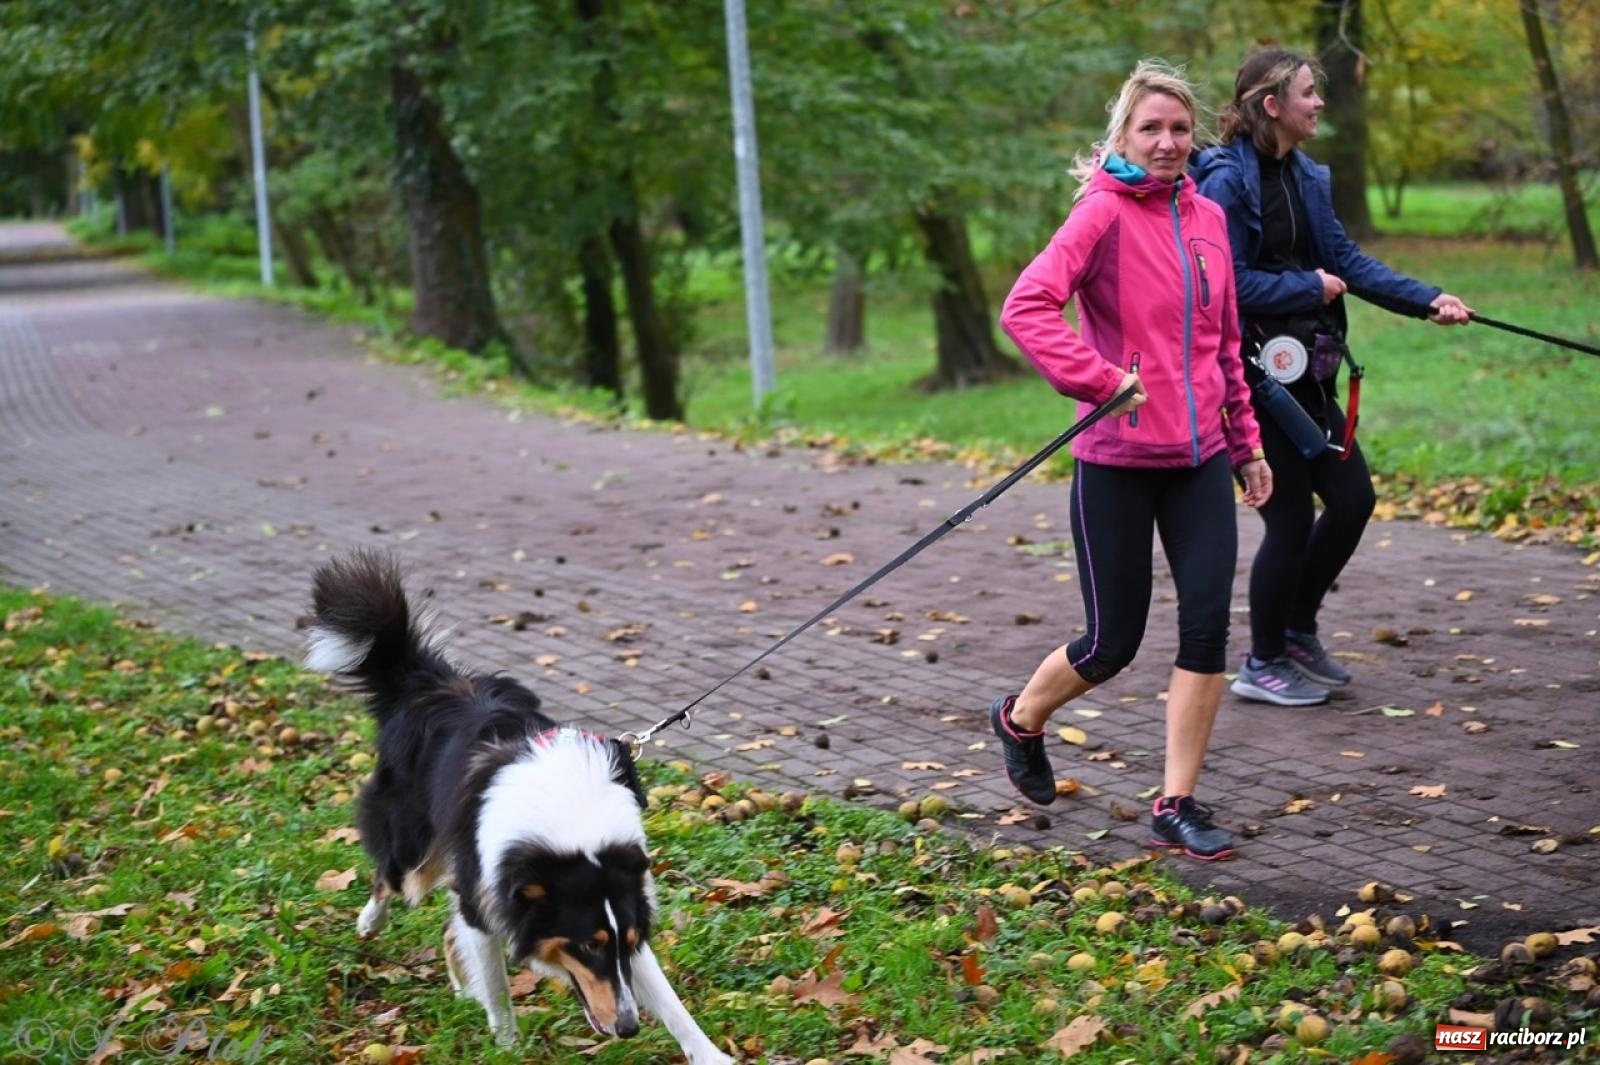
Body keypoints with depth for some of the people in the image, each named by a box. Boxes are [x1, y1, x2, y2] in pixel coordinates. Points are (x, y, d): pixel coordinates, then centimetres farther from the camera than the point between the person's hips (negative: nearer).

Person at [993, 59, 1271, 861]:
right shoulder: (1104, 214, -11)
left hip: (1199, 457, 5)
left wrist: (1245, 442, 19)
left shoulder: (1207, 218, 9)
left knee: (1208, 622, -3)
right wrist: (1100, 380, -28)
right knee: (1113, 641, 3)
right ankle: (1020, 719, 34)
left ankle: (1177, 806, 8)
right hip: (1118, 462, -5)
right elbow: (1025, 307, -23)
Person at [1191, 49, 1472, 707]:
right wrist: (1311, 288, -14)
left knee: (1353, 497, 9)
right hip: (1256, 370, -8)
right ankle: (1263, 665, 14)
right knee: (1291, 517, -2)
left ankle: (1297, 632, 27)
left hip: (1303, 369, 8)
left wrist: (1427, 300, -1)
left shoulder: (1303, 178, 11)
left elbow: (1347, 260, 8)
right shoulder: (1227, 180, -14)